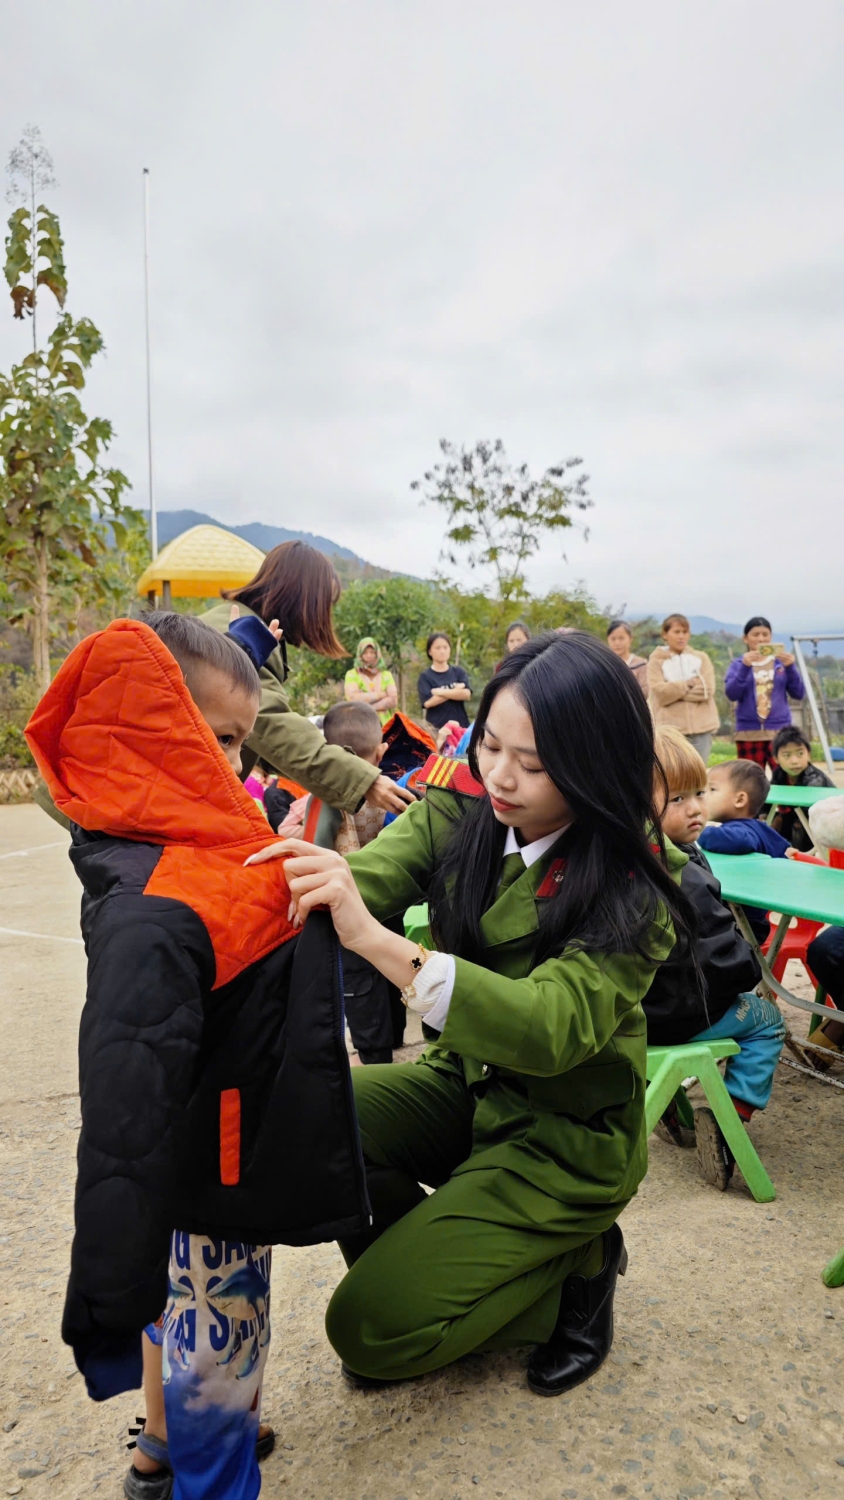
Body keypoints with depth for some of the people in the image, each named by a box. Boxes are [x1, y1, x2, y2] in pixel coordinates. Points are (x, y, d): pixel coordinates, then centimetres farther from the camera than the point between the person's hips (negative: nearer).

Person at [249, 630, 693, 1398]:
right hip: (463, 1085, 5)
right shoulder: (460, 811, -10)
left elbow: (552, 1027, -39)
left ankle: (576, 1268, 12)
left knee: (371, 1333, -11)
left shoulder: (632, 894, -25)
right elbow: (372, 874, -24)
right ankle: (435, 1259, 8)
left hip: (562, 1136, -5)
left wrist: (376, 941, -51)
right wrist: (296, 888, -48)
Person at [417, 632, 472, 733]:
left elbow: (466, 694, -7)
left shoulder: (458, 672, 10)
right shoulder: (425, 676, 1)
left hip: (460, 726, 3)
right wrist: (455, 691, -8)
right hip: (436, 728, -3)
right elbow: (428, 702, -13)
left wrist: (439, 692, -9)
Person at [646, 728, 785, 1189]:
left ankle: (667, 1098, 34)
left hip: (626, 1007, 7)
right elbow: (730, 961, -20)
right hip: (678, 1014, -7)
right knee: (766, 1020, 18)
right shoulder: (684, 879, -29)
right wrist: (751, 970, 2)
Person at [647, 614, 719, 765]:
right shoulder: (656, 660, 7)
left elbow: (707, 689, -2)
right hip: (670, 729, -2)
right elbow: (660, 692, -8)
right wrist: (689, 684, -7)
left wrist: (674, 690, -6)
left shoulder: (701, 658, 13)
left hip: (701, 728, 2)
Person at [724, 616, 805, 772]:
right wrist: (744, 667, -20)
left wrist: (790, 667, -12)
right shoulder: (738, 664, 7)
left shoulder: (782, 662, 10)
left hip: (780, 731, 0)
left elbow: (798, 693, 2)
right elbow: (731, 694, -8)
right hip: (749, 733, 0)